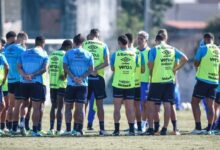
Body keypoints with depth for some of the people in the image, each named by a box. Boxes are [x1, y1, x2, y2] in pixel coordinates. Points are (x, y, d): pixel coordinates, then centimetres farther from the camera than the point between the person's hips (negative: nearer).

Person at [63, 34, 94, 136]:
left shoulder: (68, 53, 2)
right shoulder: (88, 54, 5)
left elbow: (65, 67, -8)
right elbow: (91, 69, -3)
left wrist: (73, 77, -14)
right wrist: (82, 78, -10)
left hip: (71, 84, -1)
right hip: (83, 84, 1)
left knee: (68, 107, 7)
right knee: (80, 107, 3)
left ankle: (68, 129, -1)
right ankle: (78, 130, -1)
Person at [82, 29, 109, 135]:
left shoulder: (84, 44, 2)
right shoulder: (103, 46, 2)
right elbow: (107, 63, -7)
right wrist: (96, 69, -10)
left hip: (86, 76, 0)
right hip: (98, 77, 0)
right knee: (99, 104, 4)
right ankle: (102, 128, 2)